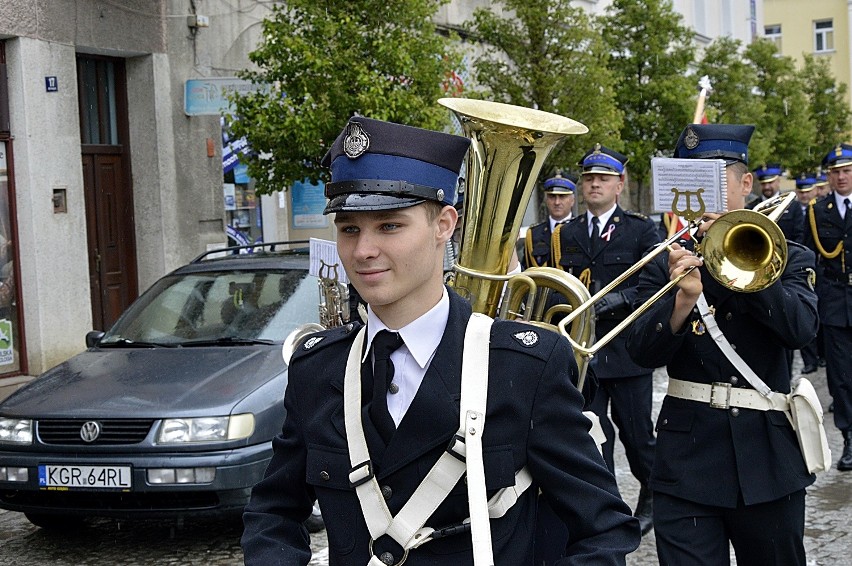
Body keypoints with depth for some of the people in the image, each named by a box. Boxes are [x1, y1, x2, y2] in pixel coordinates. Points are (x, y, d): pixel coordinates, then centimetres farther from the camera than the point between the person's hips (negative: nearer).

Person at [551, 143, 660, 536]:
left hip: (627, 351, -2)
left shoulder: (641, 230, 0)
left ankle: (653, 494, 35)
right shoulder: (567, 234, 11)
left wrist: (621, 298, -22)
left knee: (636, 433, 8)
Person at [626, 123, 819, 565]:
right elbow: (643, 352, -6)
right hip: (687, 458, 0)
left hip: (768, 457, 0)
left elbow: (801, 329, -14)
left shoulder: (788, 258, 5)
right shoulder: (667, 263, 5)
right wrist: (682, 299, -23)